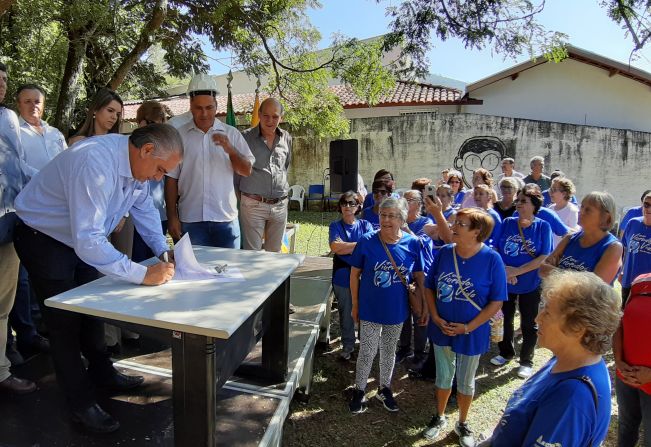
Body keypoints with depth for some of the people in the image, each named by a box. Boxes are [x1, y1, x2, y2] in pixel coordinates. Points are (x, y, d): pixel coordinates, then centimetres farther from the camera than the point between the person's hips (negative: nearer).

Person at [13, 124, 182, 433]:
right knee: (65, 321, 1)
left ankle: (102, 373, 38)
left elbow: (144, 208, 2)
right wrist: (143, 275, -40)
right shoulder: (96, 164, -38)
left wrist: (163, 250, -11)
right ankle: (81, 405, 16)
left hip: (83, 238, 8)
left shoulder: (135, 162, -11)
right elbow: (87, 242, -41)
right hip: (43, 241, -8)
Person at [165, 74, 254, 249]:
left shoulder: (231, 134, 5)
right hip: (190, 220, 0)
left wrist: (230, 150, -15)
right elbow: (171, 178, 4)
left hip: (226, 218, 1)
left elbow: (247, 171, 3)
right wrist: (172, 217, 0)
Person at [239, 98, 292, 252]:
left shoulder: (287, 138, 8)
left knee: (275, 253, 12)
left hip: (280, 205, 4)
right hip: (253, 204, -3)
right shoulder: (246, 137, -3)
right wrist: (238, 194, 6)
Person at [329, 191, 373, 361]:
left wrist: (345, 247, -18)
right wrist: (360, 244, -16)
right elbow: (335, 247, -17)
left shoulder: (365, 225, 2)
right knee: (346, 312, 12)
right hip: (342, 277, 0)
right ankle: (348, 345, 29)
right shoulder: (335, 226, 0)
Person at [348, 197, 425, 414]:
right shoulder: (367, 241, -15)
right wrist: (355, 305, -3)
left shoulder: (412, 244, -11)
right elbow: (355, 274, -6)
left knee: (389, 351, 20)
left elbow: (419, 277, -1)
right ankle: (359, 391, 32)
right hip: (370, 309, -2)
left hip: (397, 310, 2)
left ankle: (384, 388, 42)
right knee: (367, 352, 9)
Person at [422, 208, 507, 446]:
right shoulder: (443, 253, -8)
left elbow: (496, 302, -14)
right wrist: (435, 317, -10)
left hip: (472, 333, -3)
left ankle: (463, 423, 40)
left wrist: (468, 327, -16)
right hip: (442, 328, 3)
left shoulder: (492, 259, -18)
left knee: (465, 381, 17)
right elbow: (429, 287, 1)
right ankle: (440, 417, 43)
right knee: (443, 376, 20)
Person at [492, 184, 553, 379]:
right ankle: (506, 352, 40)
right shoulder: (507, 223, -4)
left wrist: (517, 271, -21)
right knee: (504, 319, 18)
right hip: (504, 283, 3)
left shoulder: (543, 226, -11)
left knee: (529, 325, 12)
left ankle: (526, 362, 31)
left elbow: (544, 258, -16)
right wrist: (503, 268, -19)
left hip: (531, 285, -2)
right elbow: (495, 250, -2)